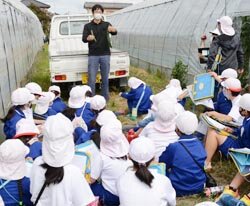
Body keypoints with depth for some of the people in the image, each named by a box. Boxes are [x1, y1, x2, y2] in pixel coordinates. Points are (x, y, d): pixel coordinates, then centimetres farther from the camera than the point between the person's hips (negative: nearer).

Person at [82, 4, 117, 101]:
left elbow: (114, 33, -12)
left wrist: (113, 30, -36)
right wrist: (88, 38, -29)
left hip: (105, 55, 1)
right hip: (93, 55, 0)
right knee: (92, 79, -2)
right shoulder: (88, 26, 7)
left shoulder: (106, 24, 6)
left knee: (105, 79, 7)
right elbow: (83, 39, -5)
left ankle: (105, 99, 18)